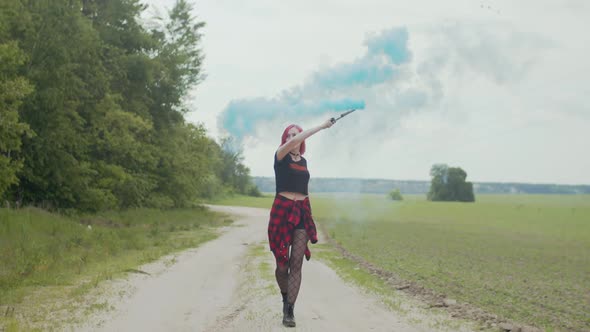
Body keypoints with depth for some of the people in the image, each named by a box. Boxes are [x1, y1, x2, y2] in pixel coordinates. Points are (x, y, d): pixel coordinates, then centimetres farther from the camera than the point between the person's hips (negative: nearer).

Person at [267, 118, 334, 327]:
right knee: (282, 263, 0)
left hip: (302, 212, 4)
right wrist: (320, 127, -20)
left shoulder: (303, 161, 16)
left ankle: (289, 310, -4)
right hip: (282, 210, -4)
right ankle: (285, 297, 28)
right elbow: (294, 142, -22)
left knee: (296, 263, -6)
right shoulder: (280, 156, -1)